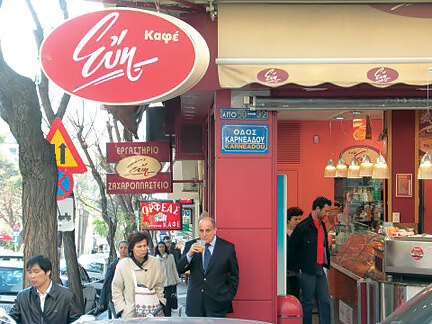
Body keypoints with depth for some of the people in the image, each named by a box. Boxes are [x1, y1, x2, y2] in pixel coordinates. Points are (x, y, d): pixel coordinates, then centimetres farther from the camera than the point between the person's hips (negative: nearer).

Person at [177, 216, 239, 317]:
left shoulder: (227, 247, 1)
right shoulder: (190, 245, 6)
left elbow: (234, 276, 6)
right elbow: (179, 270, 0)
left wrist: (229, 297, 1)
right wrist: (189, 254, -15)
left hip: (217, 302, -2)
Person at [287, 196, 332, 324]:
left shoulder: (322, 225, 13)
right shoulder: (303, 227, -12)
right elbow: (291, 249, -10)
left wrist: (326, 263, 16)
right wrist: (296, 268, -9)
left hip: (320, 270, 7)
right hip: (307, 272, -7)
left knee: (325, 301, 6)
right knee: (308, 303, 2)